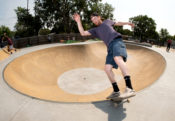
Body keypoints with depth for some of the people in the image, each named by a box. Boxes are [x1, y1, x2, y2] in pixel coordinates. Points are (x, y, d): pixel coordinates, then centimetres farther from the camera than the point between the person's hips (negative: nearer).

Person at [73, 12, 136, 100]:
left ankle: (130, 89, -44)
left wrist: (127, 23, 35)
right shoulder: (95, 30, 28)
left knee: (118, 59, -33)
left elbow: (117, 23, 42)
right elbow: (83, 33, 21)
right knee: (107, 68, -13)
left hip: (117, 41, -4)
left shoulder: (107, 21, 28)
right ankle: (116, 91, -3)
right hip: (110, 47, 4)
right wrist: (78, 21, 16)